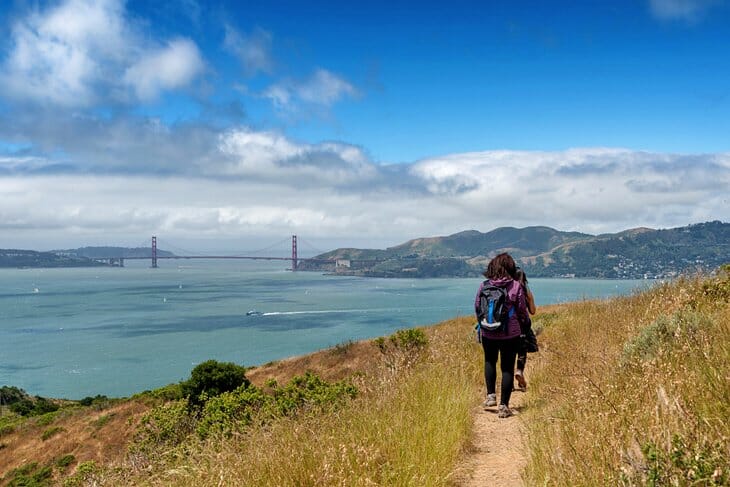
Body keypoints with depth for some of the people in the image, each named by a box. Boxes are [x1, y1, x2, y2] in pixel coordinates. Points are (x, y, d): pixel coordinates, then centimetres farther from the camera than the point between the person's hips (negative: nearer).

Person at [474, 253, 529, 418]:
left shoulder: (484, 285, -5)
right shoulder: (516, 286, -10)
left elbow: (477, 307, 3)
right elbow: (522, 310, -4)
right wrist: (524, 322, 18)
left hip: (488, 333, 2)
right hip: (510, 333, -2)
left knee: (489, 361, 25)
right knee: (507, 367, 7)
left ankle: (491, 395, 16)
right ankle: (504, 406, 9)